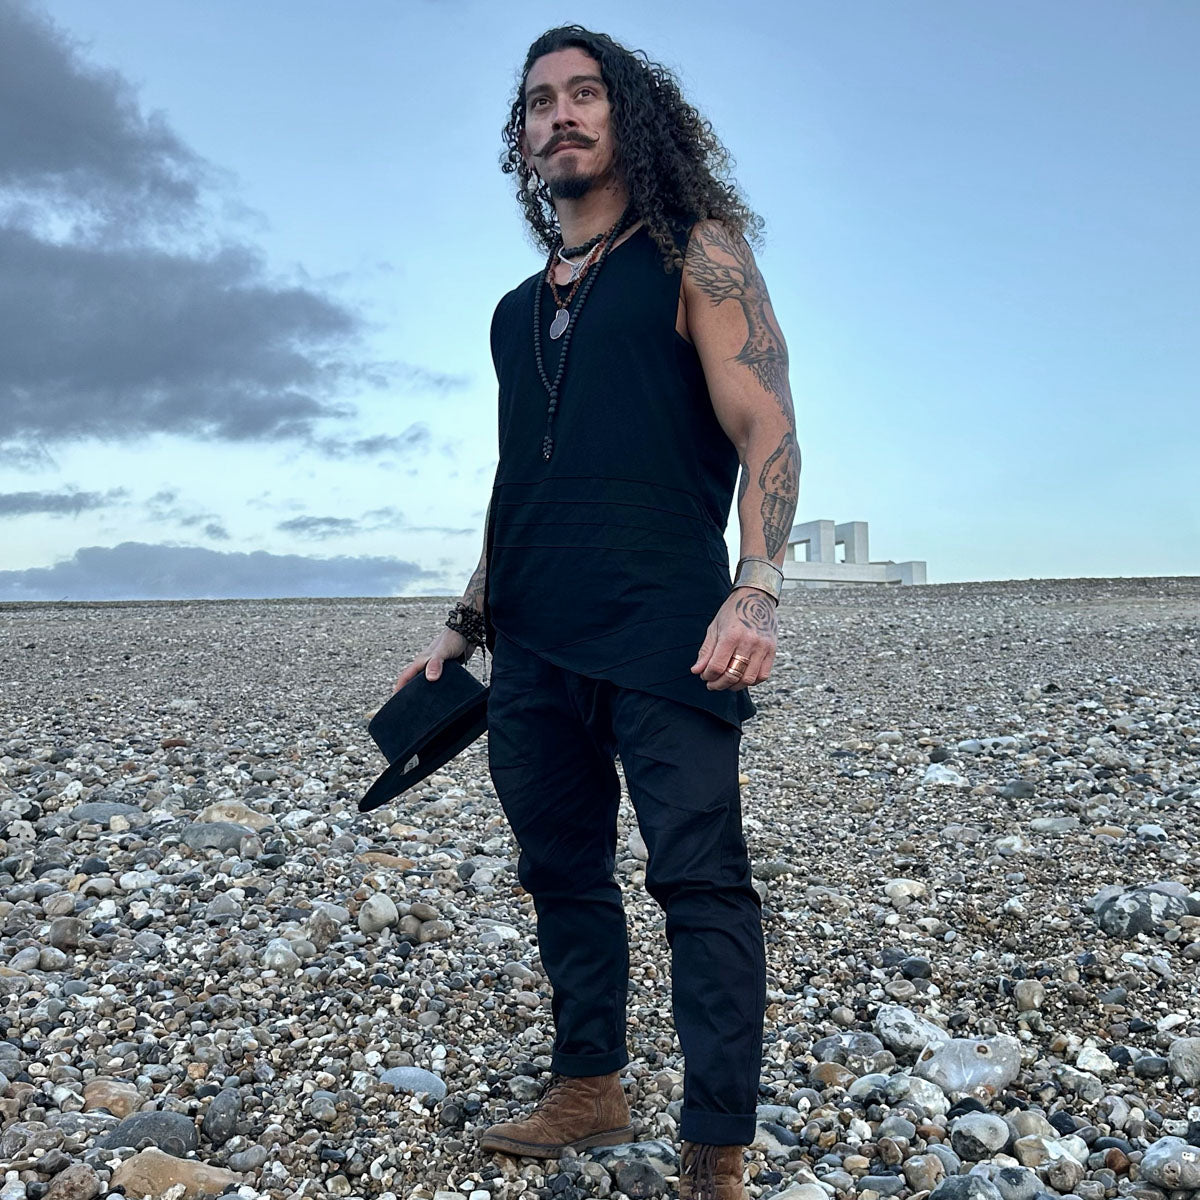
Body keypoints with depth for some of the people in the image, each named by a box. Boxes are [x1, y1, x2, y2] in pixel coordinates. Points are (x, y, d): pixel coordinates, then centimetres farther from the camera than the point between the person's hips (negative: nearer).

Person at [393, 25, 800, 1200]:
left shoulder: (695, 258, 5)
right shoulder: (518, 310, 22)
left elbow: (766, 432, -6)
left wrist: (756, 591, -20)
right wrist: (466, 622, 21)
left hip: (660, 632, -6)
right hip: (535, 644, 7)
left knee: (699, 880, -5)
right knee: (562, 871, 13)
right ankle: (589, 1089, 29)